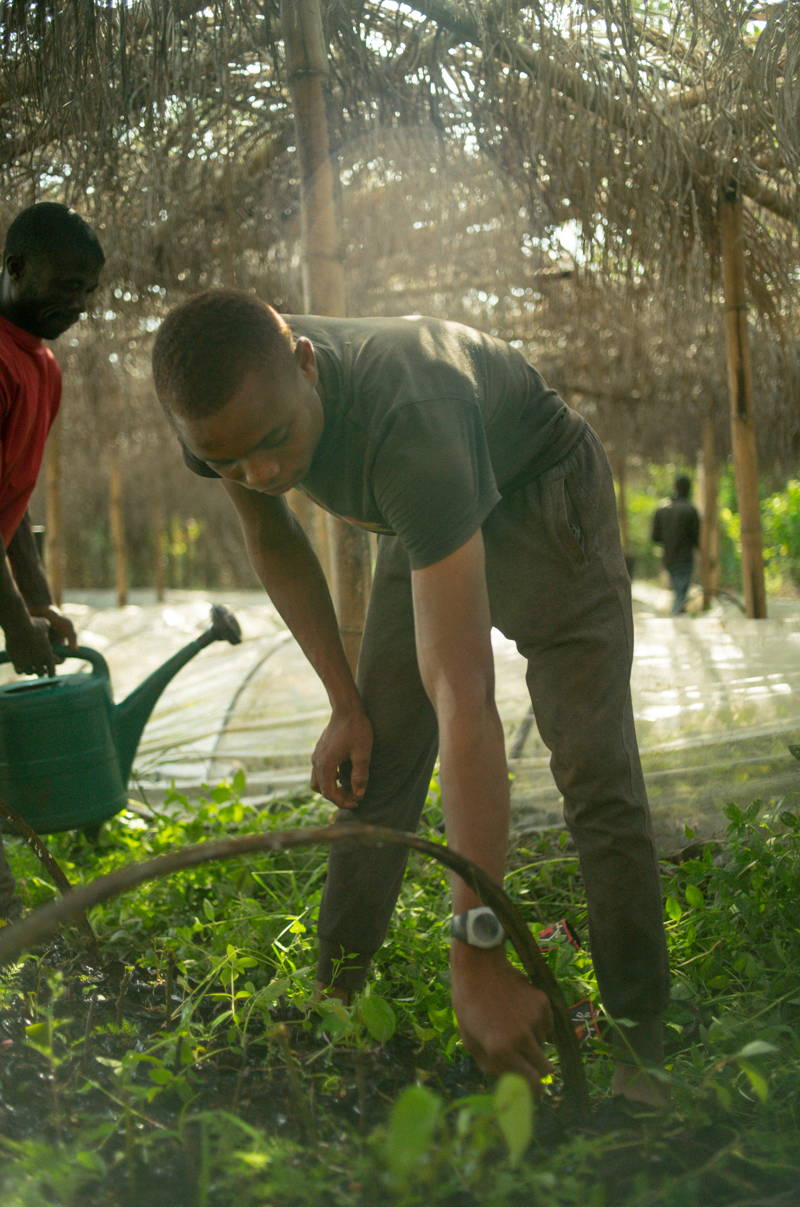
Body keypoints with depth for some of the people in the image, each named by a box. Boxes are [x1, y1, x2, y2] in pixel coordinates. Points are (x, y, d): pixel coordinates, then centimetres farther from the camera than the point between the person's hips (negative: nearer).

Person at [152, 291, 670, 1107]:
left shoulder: (406, 427, -46)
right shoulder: (227, 411, -26)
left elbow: (464, 702, -50)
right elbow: (273, 542, -1)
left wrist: (478, 961, -52)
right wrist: (345, 706, -6)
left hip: (539, 493, -6)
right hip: (423, 520, 6)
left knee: (593, 770, -15)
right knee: (377, 761, 2)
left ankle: (640, 1055, -6)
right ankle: (330, 1006, 12)